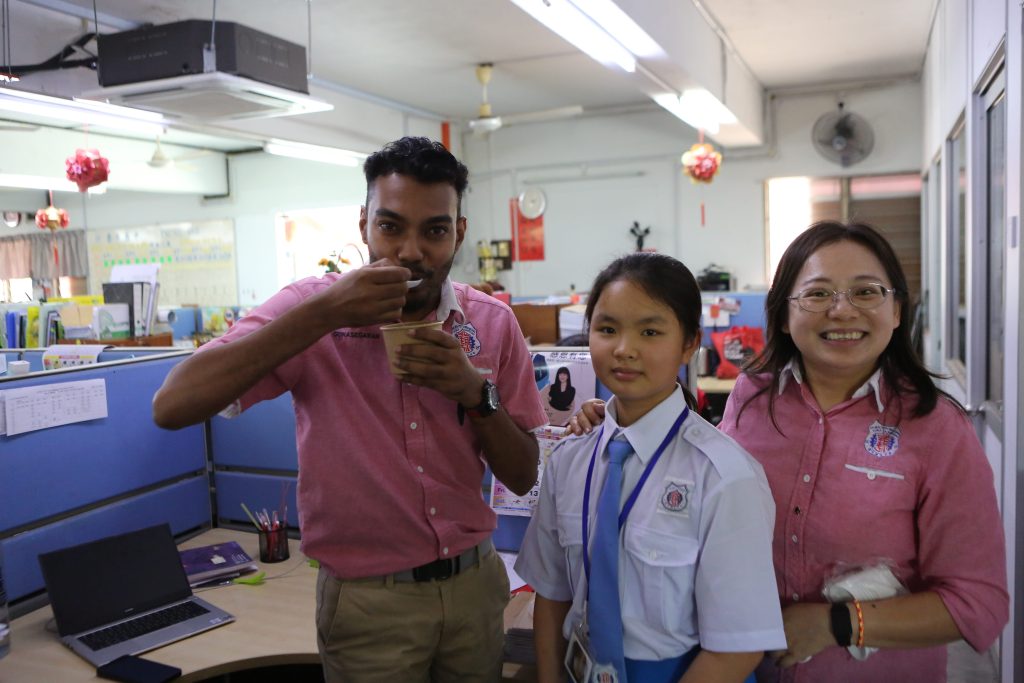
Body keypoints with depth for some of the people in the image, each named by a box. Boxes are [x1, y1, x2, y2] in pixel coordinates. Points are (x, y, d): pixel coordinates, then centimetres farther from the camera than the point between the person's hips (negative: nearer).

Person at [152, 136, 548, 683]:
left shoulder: (493, 323, -5)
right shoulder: (312, 305, -12)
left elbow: (523, 478, -2)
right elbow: (172, 407, -24)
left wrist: (476, 393, -20)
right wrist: (323, 315, -30)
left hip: (474, 583, 3)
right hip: (368, 601, -3)